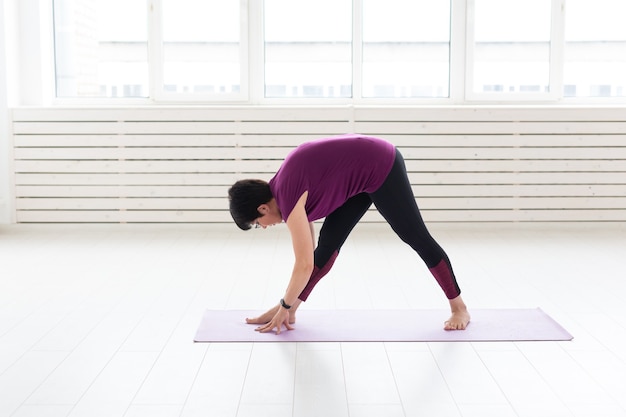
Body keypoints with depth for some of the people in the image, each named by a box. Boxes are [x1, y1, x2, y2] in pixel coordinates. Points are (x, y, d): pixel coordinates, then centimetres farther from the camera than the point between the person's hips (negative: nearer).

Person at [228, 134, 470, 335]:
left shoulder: (288, 198, -21)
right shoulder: (283, 188, 5)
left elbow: (304, 264, -23)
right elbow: (308, 250, 13)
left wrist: (285, 306, -9)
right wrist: (288, 306, 17)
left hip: (381, 167, -9)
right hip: (363, 174, 9)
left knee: (416, 237, 1)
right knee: (329, 241, 5)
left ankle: (459, 307, 14)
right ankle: (290, 310, 8)